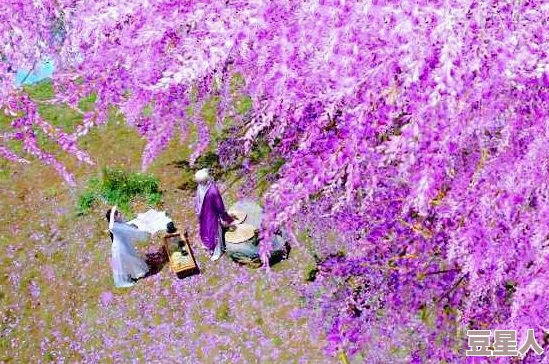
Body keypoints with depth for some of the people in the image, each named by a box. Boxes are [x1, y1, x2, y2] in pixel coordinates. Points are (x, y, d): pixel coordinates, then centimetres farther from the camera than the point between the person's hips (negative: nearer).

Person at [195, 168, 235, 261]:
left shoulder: (213, 191, -36)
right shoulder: (201, 187, -14)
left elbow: (220, 206, -24)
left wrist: (224, 218, -14)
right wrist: (198, 211, 17)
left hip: (212, 215, -7)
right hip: (204, 215, 7)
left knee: (214, 233, 15)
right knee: (205, 230, 28)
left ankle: (217, 252, 38)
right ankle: (209, 246, 56)